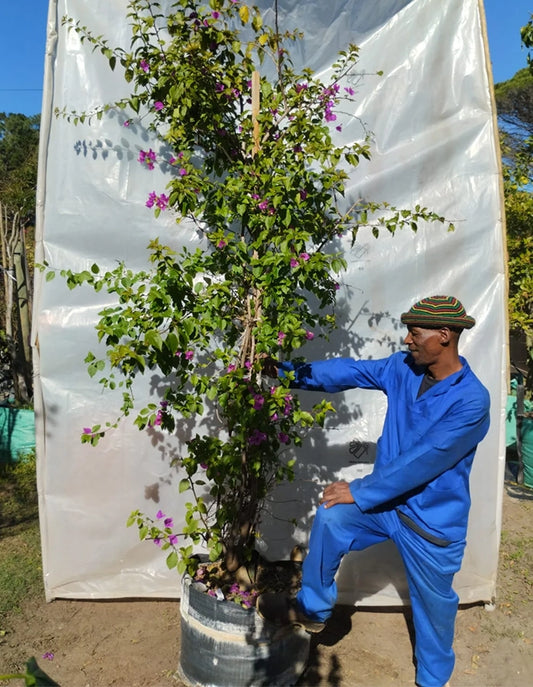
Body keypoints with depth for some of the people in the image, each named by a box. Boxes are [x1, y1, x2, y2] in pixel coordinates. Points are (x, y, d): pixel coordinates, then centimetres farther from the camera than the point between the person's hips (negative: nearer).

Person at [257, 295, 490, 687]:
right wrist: (285, 371, -18)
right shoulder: (404, 367, -7)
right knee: (330, 520, -15)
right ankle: (313, 610, 8)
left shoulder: (472, 400, -25)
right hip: (388, 498, 5)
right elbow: (347, 371, -10)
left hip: (433, 519, -4)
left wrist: (360, 491, -23)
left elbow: (423, 461, -28)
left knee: (433, 605, 14)